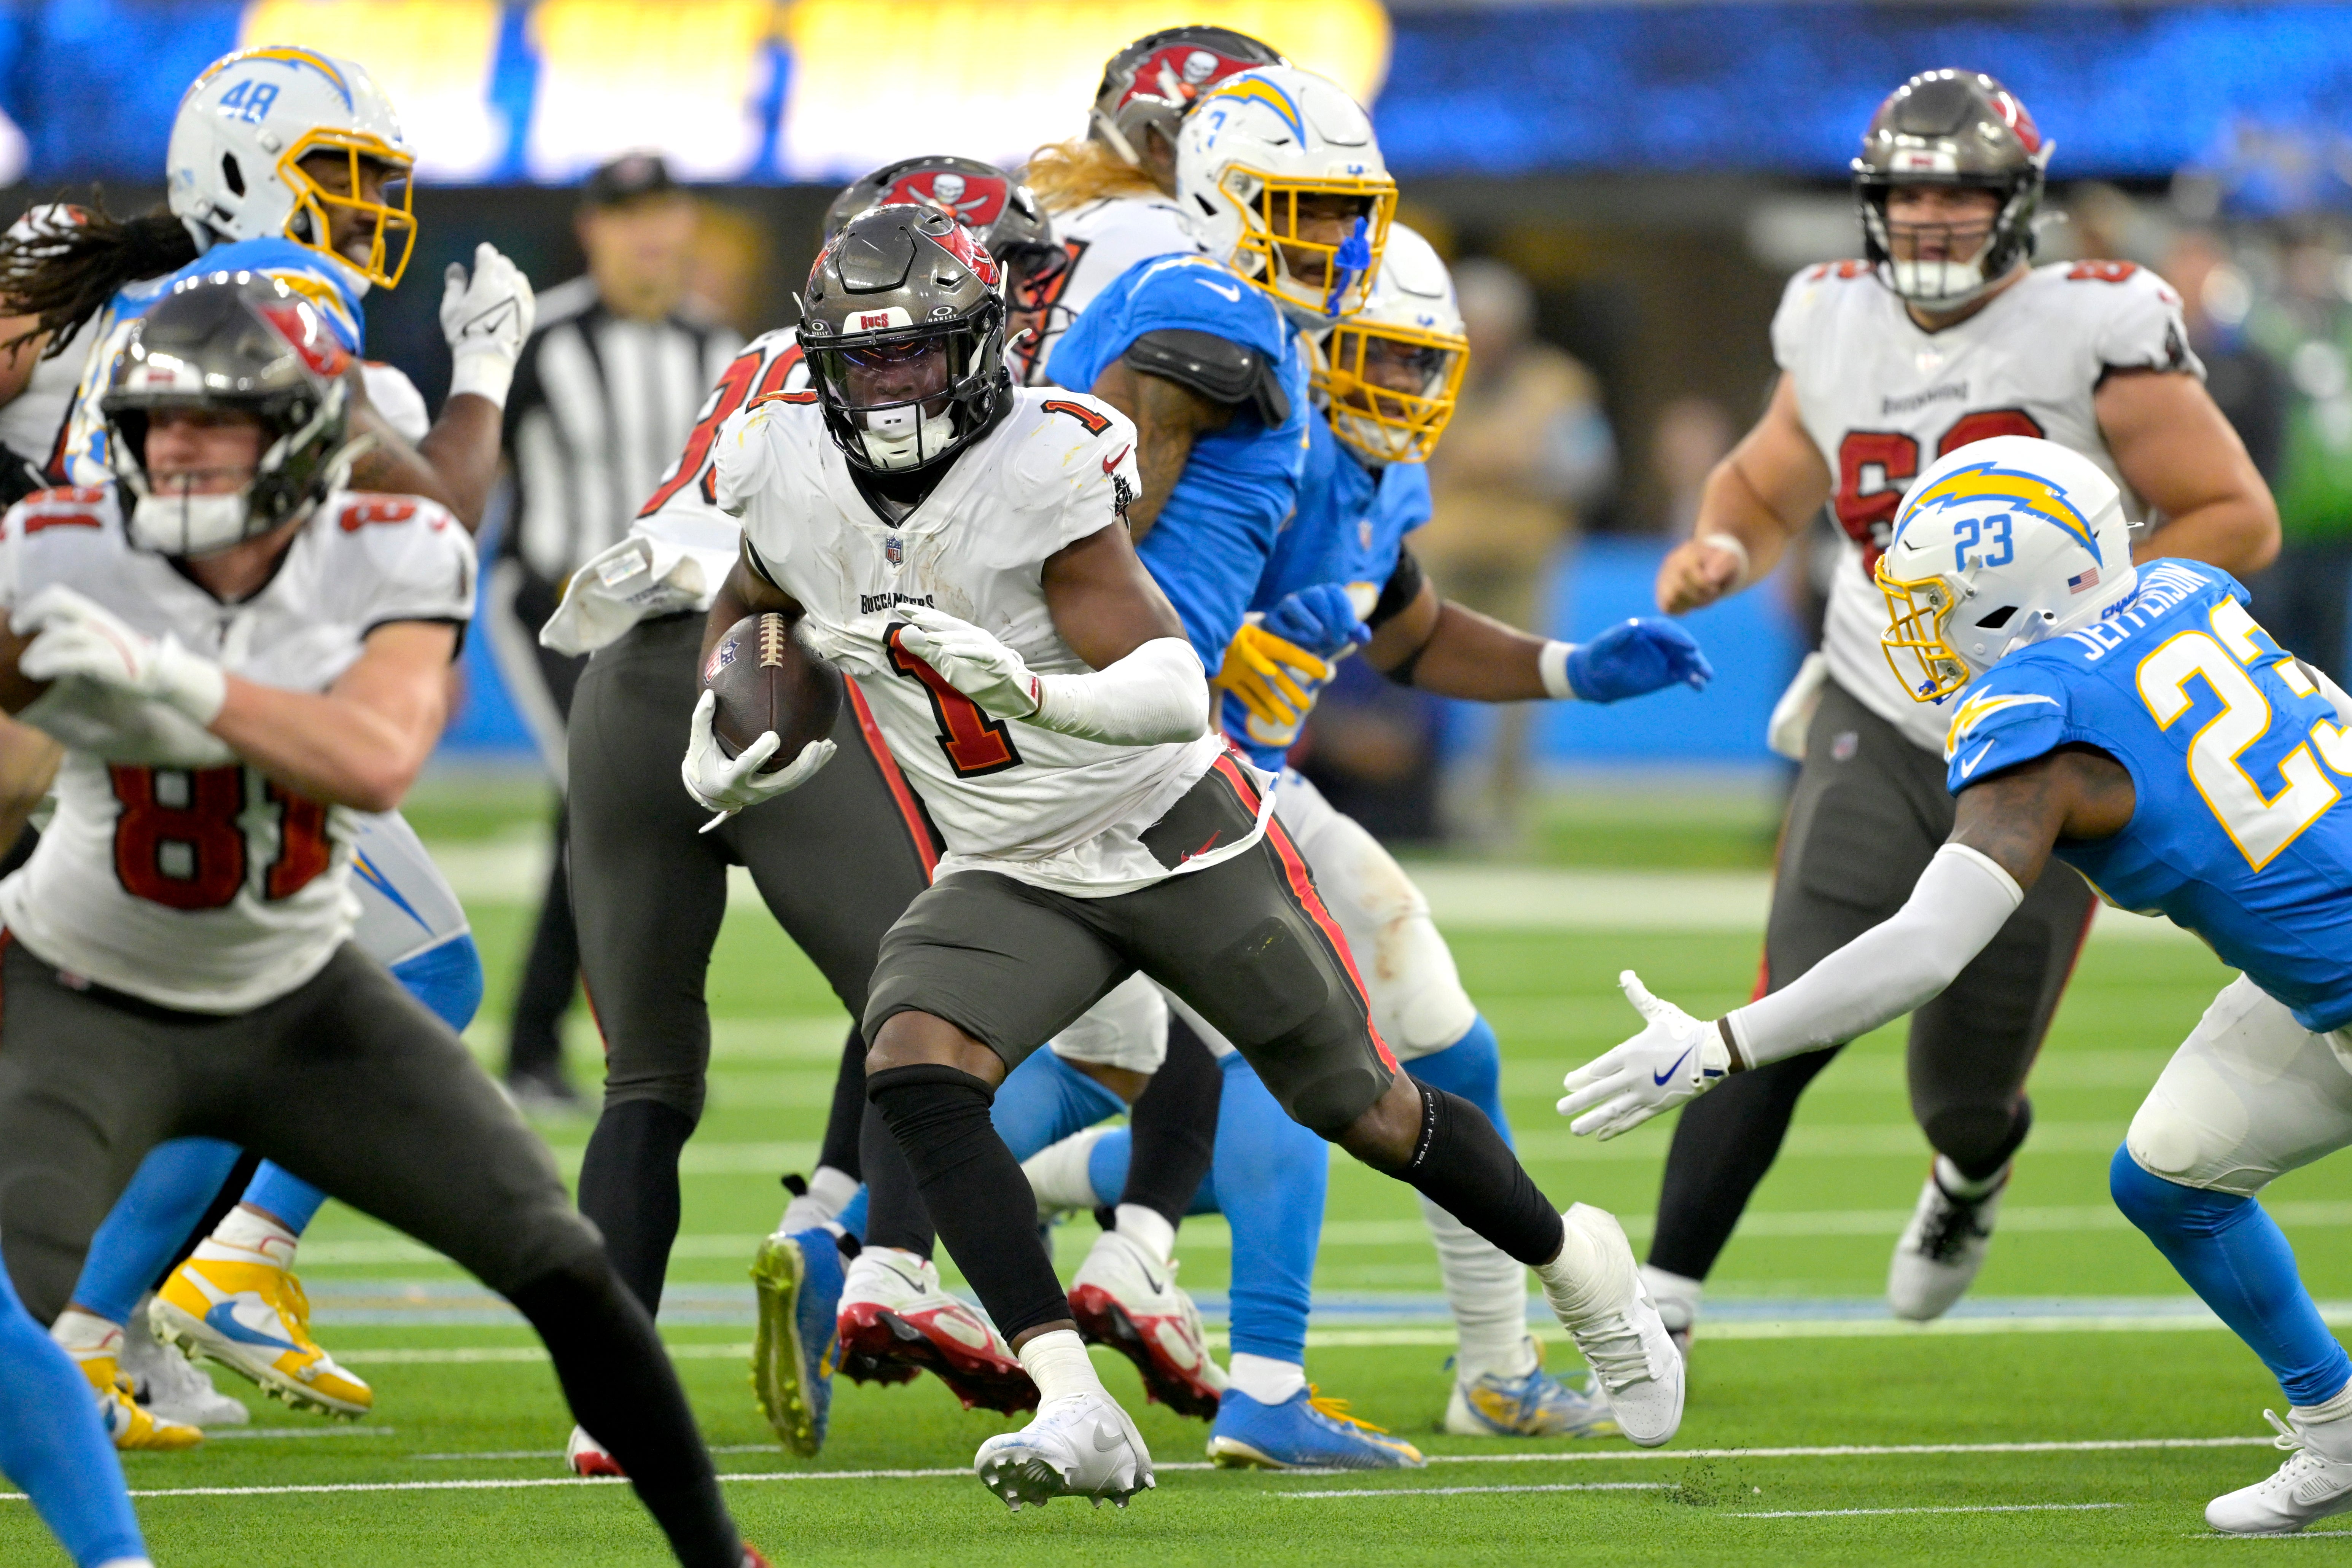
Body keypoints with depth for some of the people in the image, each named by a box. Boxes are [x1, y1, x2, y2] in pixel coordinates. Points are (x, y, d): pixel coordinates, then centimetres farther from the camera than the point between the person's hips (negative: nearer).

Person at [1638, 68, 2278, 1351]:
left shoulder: (2095, 332, -13)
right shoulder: (1835, 329, 0)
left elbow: (2238, 520, -10)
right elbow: (1767, 487, 18)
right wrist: (1720, 549, -5)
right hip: (1881, 729, 2)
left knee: (1965, 1089, 7)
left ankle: (1973, 1173, 46)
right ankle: (1662, 1301, -20)